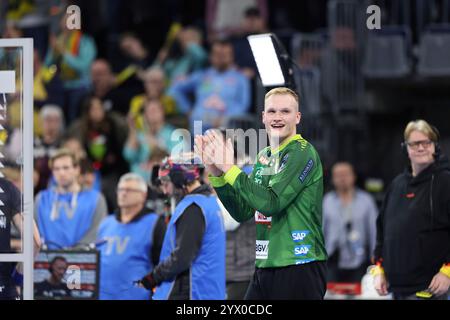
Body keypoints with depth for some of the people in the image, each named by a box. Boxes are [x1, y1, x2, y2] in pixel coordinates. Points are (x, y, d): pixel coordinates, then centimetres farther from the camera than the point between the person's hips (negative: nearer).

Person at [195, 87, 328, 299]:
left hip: (299, 268, -7)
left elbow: (271, 203, -20)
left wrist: (229, 168, -16)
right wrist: (216, 174, 1)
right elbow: (243, 212, 12)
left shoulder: (302, 152, -9)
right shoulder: (264, 157, 14)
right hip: (265, 267, 7)